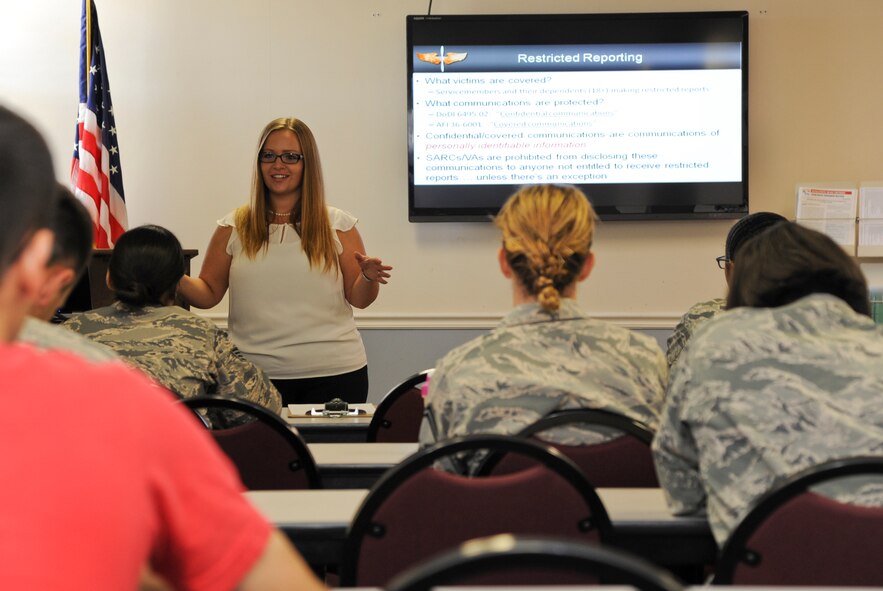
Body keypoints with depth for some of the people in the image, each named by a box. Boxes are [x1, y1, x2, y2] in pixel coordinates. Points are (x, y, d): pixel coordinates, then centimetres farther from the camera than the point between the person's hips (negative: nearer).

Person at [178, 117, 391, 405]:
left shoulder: (337, 225, 5)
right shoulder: (234, 227, 7)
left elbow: (358, 299, 6)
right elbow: (209, 293, 7)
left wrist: (369, 278, -14)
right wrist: (176, 280, -11)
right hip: (256, 375, 0)